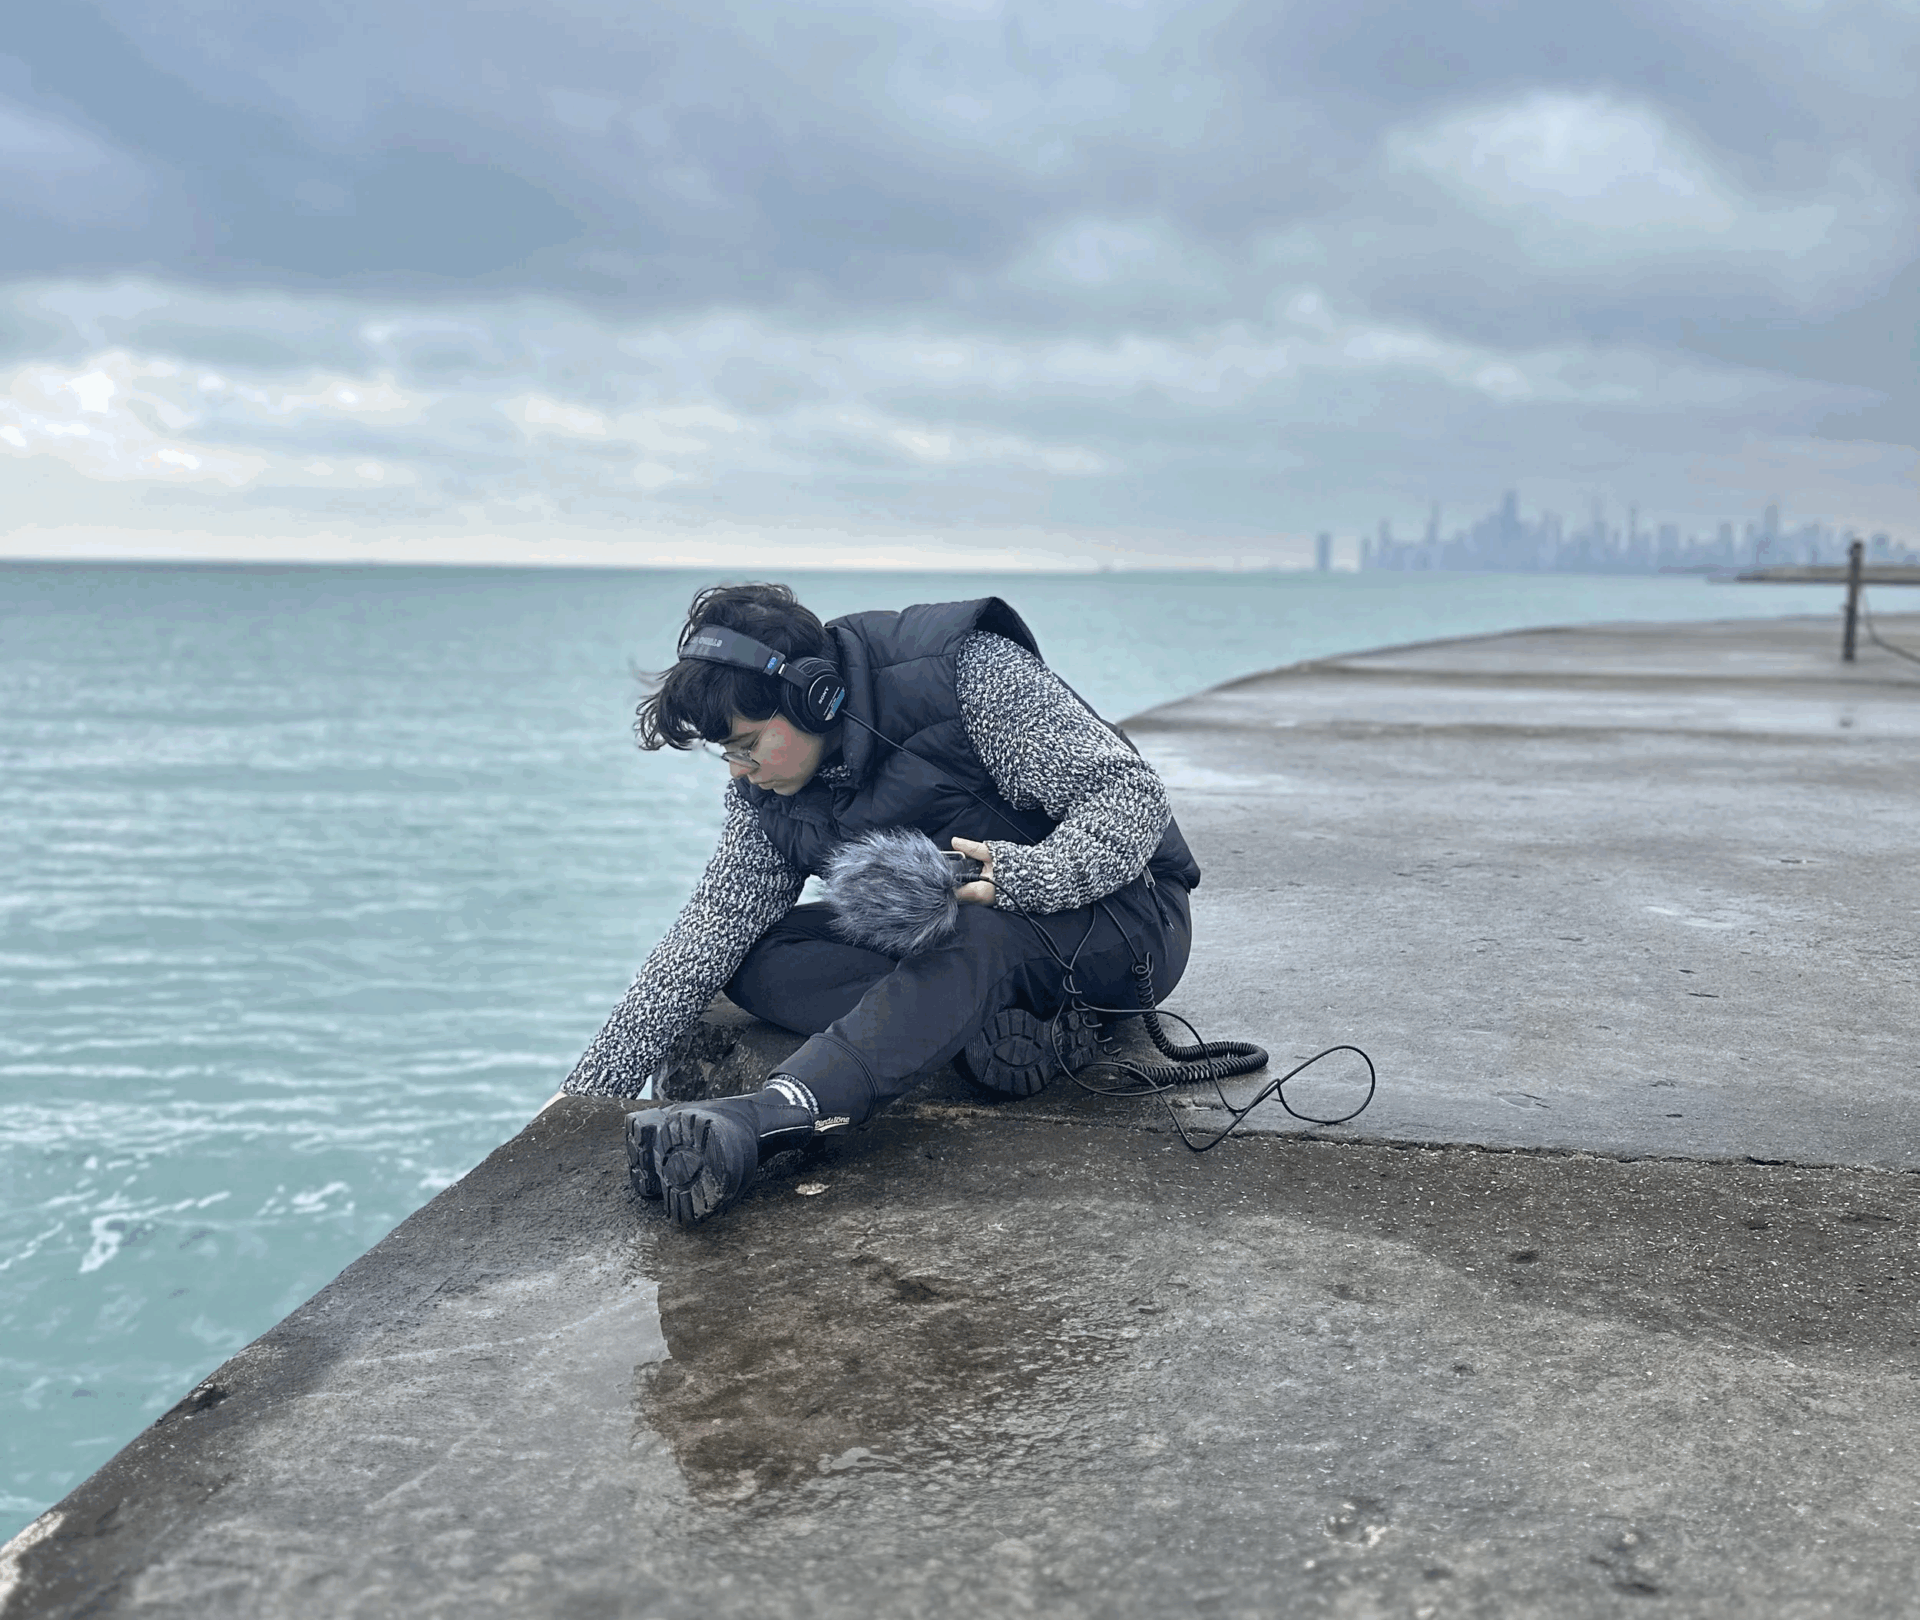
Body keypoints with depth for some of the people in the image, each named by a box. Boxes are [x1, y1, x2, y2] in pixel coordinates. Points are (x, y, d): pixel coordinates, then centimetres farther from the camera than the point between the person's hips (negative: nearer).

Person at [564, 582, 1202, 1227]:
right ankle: (999, 1028, -31)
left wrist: (1026, 876, -39)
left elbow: (1130, 795, -21)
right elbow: (707, 937, -2)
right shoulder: (767, 787, -3)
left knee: (982, 935, -41)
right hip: (943, 942, 7)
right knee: (756, 958, -15)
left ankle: (763, 1120, -59)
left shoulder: (971, 672, -21)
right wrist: (590, 1089, -8)